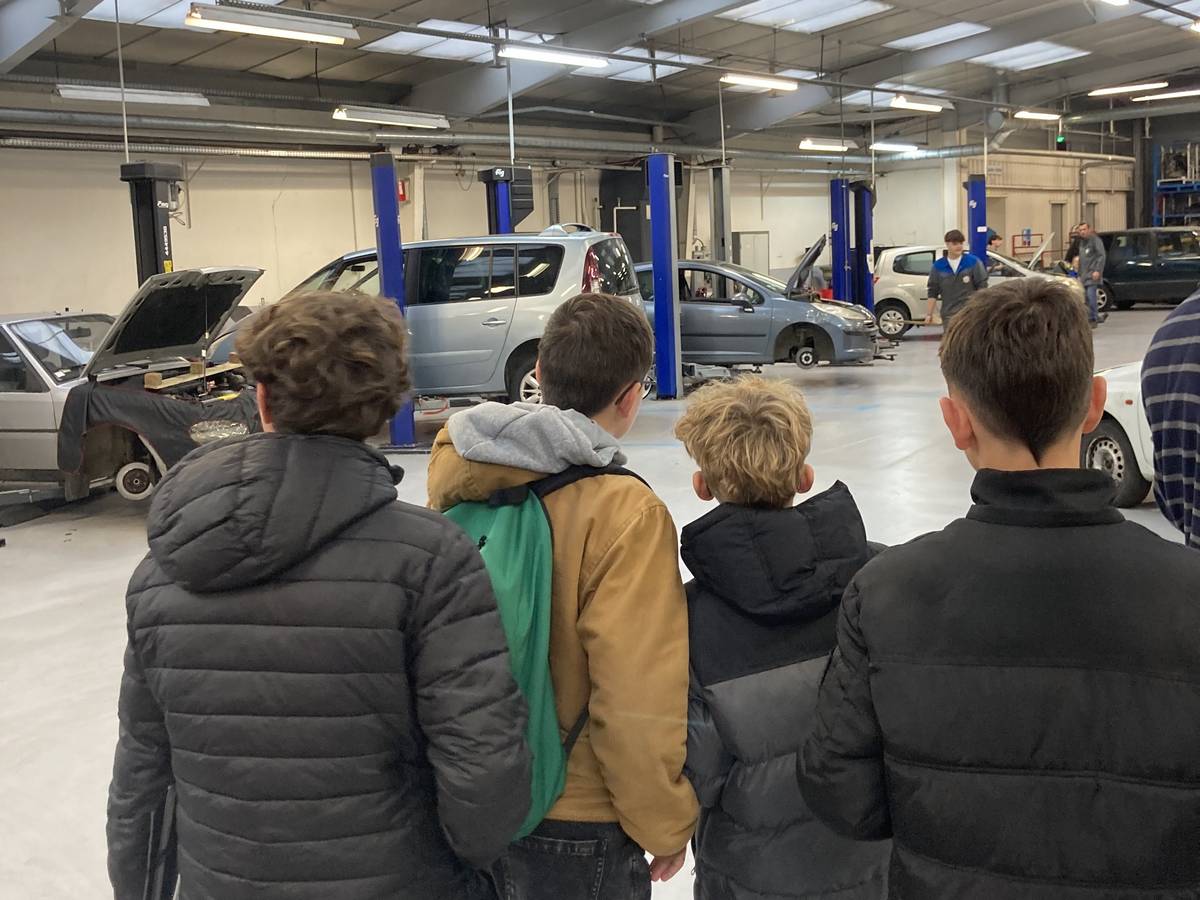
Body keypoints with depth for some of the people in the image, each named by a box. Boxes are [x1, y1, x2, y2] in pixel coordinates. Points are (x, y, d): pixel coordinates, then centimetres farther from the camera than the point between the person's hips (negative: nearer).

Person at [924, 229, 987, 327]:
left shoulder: (974, 262, -1)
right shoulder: (938, 266, 5)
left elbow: (982, 286, 1)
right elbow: (933, 293, 8)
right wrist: (929, 314, 4)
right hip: (949, 316, 2)